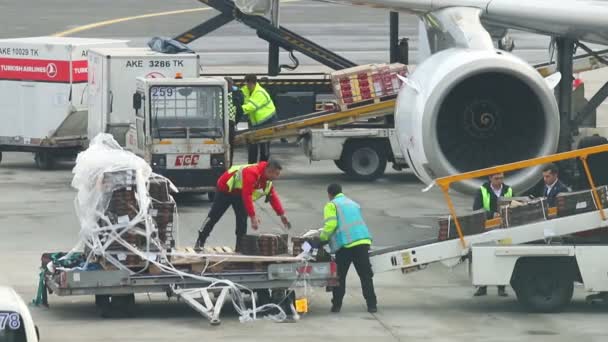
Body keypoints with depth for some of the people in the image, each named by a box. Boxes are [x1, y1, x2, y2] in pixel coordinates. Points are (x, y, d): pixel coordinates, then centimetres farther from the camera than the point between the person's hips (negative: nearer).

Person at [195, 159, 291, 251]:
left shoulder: (268, 181, -9)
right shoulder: (252, 173, -38)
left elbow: (273, 197, -1)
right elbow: (247, 196, -41)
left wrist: (282, 215, -6)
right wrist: (253, 216, -42)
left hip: (239, 193, 8)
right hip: (226, 188, -8)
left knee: (242, 219, -3)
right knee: (214, 216, -1)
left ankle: (240, 247, 2)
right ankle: (200, 242, 10)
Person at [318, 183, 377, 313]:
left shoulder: (331, 205, 6)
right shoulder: (353, 204, 27)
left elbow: (330, 224, -9)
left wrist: (323, 237, 5)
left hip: (345, 244, -5)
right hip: (363, 240, 5)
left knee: (340, 275, 6)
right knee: (366, 275, 5)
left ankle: (336, 305, 7)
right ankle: (371, 305, 1)